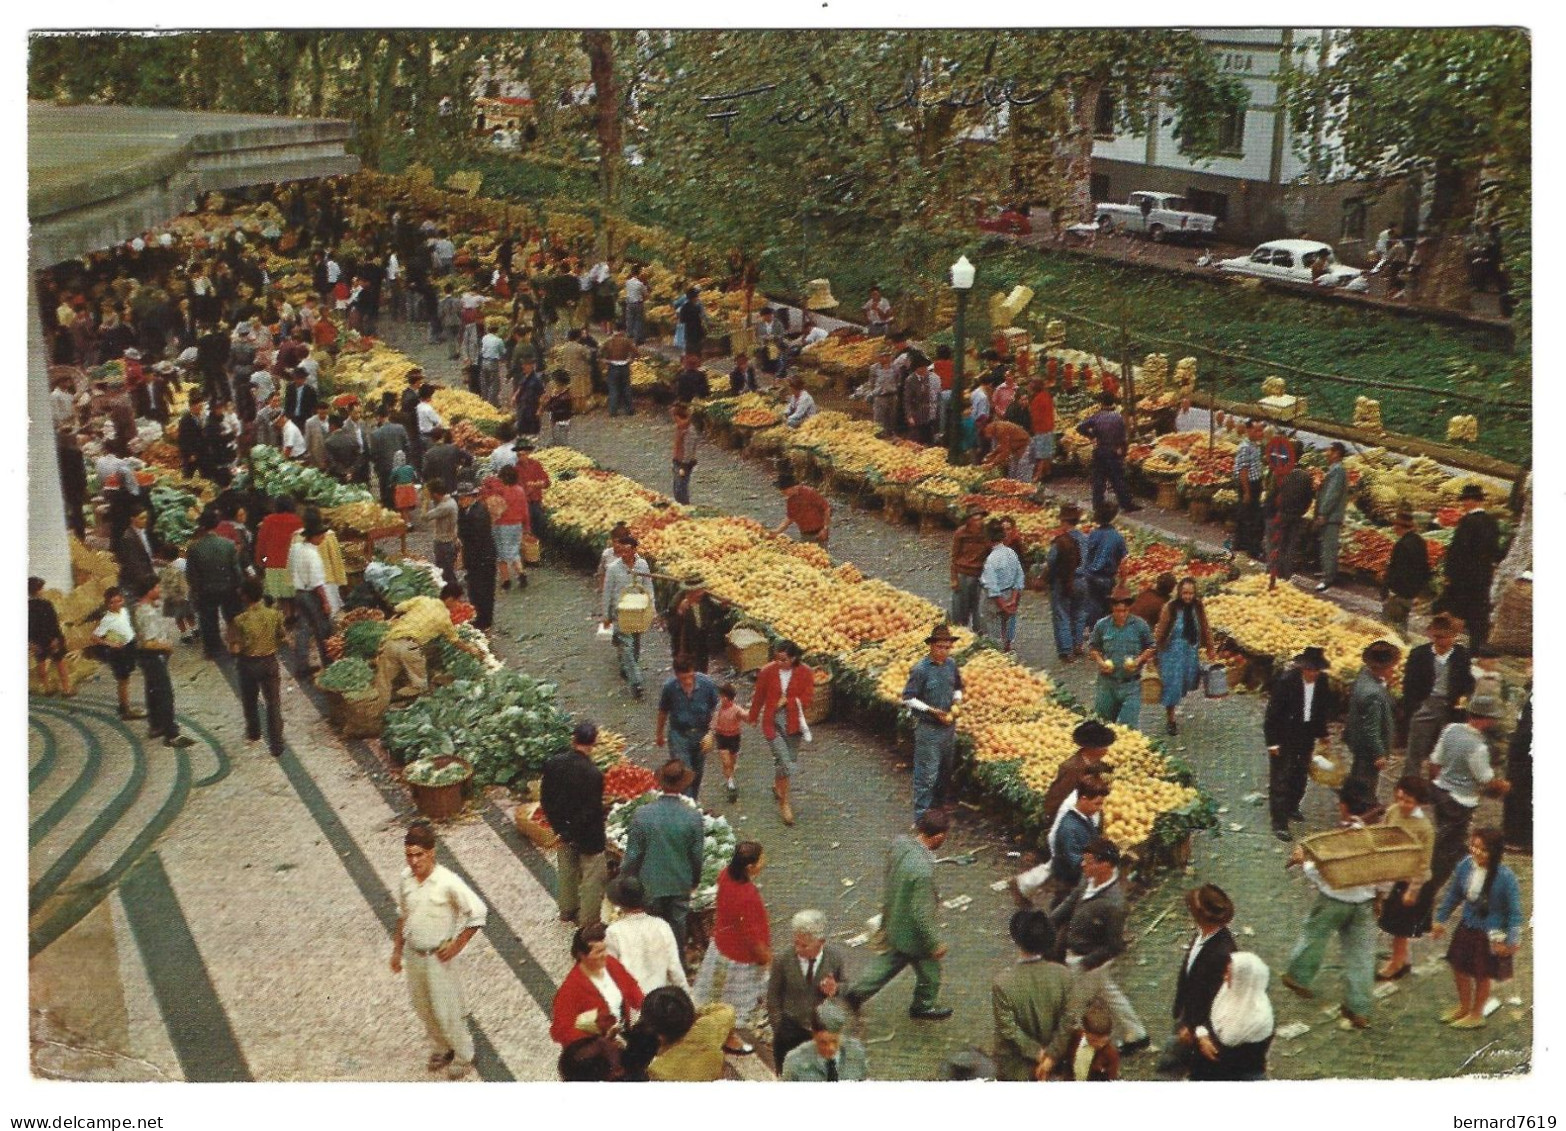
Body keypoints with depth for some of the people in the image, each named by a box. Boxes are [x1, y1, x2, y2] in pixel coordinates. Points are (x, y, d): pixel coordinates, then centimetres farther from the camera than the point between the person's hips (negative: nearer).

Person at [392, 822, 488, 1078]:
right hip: (413, 954, 6)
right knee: (423, 1008, 21)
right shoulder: (405, 879, -8)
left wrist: (456, 946, -15)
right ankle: (441, 1048, 44)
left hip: (438, 957, -5)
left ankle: (463, 1055, 29)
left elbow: (478, 913, -19)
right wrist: (397, 950, 13)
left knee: (447, 1011, 6)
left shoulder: (448, 882, -25)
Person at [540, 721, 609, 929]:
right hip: (587, 835, -6)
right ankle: (589, 920, 26)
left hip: (564, 831, 6)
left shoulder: (553, 763, -12)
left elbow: (545, 798, -3)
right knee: (592, 879, 14)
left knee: (566, 873, 26)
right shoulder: (593, 774, -30)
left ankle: (567, 911, 43)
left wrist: (559, 827, 7)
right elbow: (593, 811, -25)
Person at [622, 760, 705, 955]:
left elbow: (633, 855, -12)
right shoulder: (693, 816, -18)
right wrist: (695, 880, 11)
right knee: (677, 928, 19)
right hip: (680, 885, 1)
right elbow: (697, 855, -8)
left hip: (650, 885, 0)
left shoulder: (642, 815, -21)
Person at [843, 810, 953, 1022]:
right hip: (913, 933, -7)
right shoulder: (923, 870, -39)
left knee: (889, 961, 30)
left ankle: (857, 994, 39)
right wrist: (936, 943, -15)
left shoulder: (899, 843, -15)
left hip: (893, 922, 7)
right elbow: (922, 914, -30)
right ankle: (923, 1006, 45)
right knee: (929, 972, 22)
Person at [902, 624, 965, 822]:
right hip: (928, 729, -7)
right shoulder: (920, 669, -17)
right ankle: (922, 815, 5)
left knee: (946, 769, 19)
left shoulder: (951, 664, 1)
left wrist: (956, 702, -2)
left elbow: (958, 687, 18)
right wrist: (932, 711, -18)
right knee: (927, 773, -3)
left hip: (949, 726, 7)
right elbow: (908, 699, -15)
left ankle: (940, 804, 37)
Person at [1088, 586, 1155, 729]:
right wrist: (1100, 662, -10)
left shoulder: (1140, 625, -4)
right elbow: (1093, 648, 8)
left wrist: (1138, 661, -12)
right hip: (1107, 683, 2)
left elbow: (1150, 648, 5)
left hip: (1131, 684, -2)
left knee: (1128, 725, -6)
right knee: (1103, 721, 14)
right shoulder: (1102, 626, -2)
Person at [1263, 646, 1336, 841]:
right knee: (1280, 780, -3)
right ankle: (1279, 823, 2)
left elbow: (1324, 709, 9)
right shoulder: (1286, 681, -23)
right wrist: (1272, 741, -16)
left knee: (1300, 775, 21)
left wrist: (1322, 734, 11)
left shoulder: (1322, 682, -7)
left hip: (1306, 738, 6)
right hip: (1284, 739, -6)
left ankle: (1291, 807, 42)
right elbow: (1272, 712, -17)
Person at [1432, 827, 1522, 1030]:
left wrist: (1512, 940, -15)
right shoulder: (1466, 865, -14)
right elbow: (1453, 893, 2)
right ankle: (1464, 1006, 45)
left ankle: (1476, 1014, 38)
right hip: (1467, 927, 5)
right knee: (1459, 968, 19)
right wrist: (1441, 920, 9)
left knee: (1482, 975, 14)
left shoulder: (1505, 877, -28)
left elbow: (1515, 911, -17)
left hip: (1491, 934, -5)